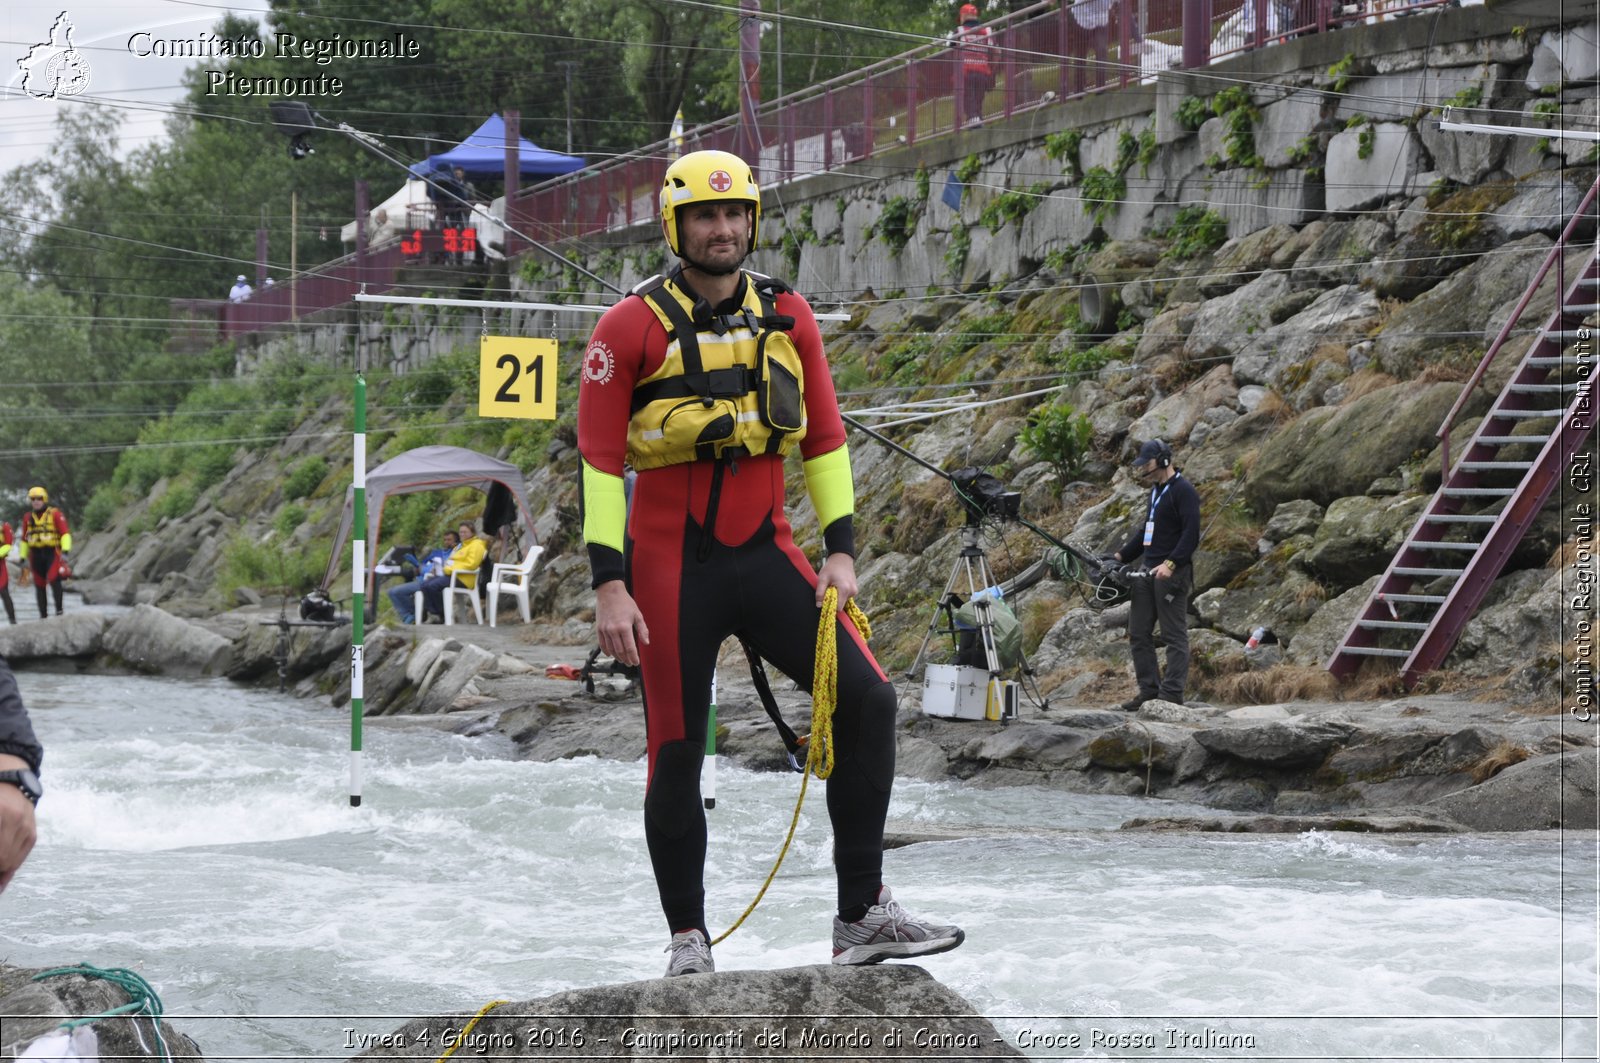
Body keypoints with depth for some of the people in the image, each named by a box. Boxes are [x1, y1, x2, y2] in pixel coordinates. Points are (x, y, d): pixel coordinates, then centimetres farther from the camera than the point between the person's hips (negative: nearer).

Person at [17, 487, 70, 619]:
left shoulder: (55, 514, -2)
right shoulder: (28, 517, 12)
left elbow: (65, 533, -6)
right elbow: (24, 539, 18)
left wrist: (65, 551, -17)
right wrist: (23, 558, 15)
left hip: (52, 552, -4)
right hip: (36, 554, 4)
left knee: (53, 579, -21)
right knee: (39, 585, 6)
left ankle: (59, 609, -12)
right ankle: (43, 614, 13)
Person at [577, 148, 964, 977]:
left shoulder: (787, 316, 7)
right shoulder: (633, 326, -6)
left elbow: (824, 436, 12)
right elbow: (599, 459, -7)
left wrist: (840, 549, 4)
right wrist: (608, 584, -13)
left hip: (765, 551, 4)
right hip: (671, 562, -4)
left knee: (867, 697, -9)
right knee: (677, 751, -1)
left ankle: (862, 915, -3)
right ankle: (688, 940, 14)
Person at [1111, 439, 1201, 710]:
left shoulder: (1183, 491, -10)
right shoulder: (1156, 490, 20)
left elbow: (1191, 534, -19)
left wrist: (1170, 564, -27)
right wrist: (1121, 556, 22)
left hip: (1172, 573, -10)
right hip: (1147, 571, 10)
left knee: (1174, 635, -6)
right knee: (1138, 633, 9)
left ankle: (1172, 694, -7)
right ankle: (1149, 689, 14)